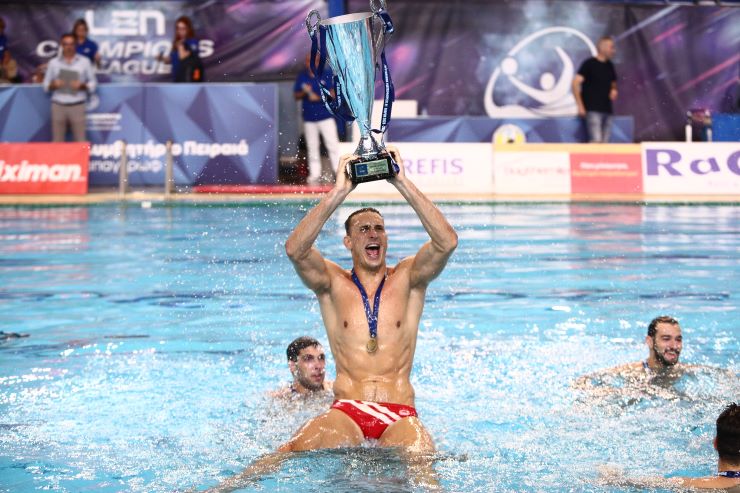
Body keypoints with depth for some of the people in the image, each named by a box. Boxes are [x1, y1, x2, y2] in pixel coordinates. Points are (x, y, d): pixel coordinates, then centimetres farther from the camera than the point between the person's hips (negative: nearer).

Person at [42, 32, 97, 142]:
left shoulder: (84, 62, 6)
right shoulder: (53, 62, 9)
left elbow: (93, 83, 8)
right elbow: (46, 85, 12)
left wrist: (82, 86, -12)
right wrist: (53, 85, -9)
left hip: (77, 105, -1)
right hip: (58, 105, 1)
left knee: (80, 140, -4)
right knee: (57, 140, 0)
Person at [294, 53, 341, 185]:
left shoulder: (327, 74, -1)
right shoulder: (302, 76, 8)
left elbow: (333, 93, -5)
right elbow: (296, 96, 9)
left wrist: (319, 97, -18)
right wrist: (304, 93, -13)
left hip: (326, 116, -3)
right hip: (309, 118, 3)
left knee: (333, 144, -7)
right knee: (312, 147, 6)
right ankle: (314, 174, 12)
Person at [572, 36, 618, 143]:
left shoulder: (609, 66, 15)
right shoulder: (589, 64, -6)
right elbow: (576, 83, -11)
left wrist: (614, 90, 4)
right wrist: (580, 106, -15)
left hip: (607, 110, 7)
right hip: (593, 109, -7)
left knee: (605, 142, 4)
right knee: (596, 140, -18)